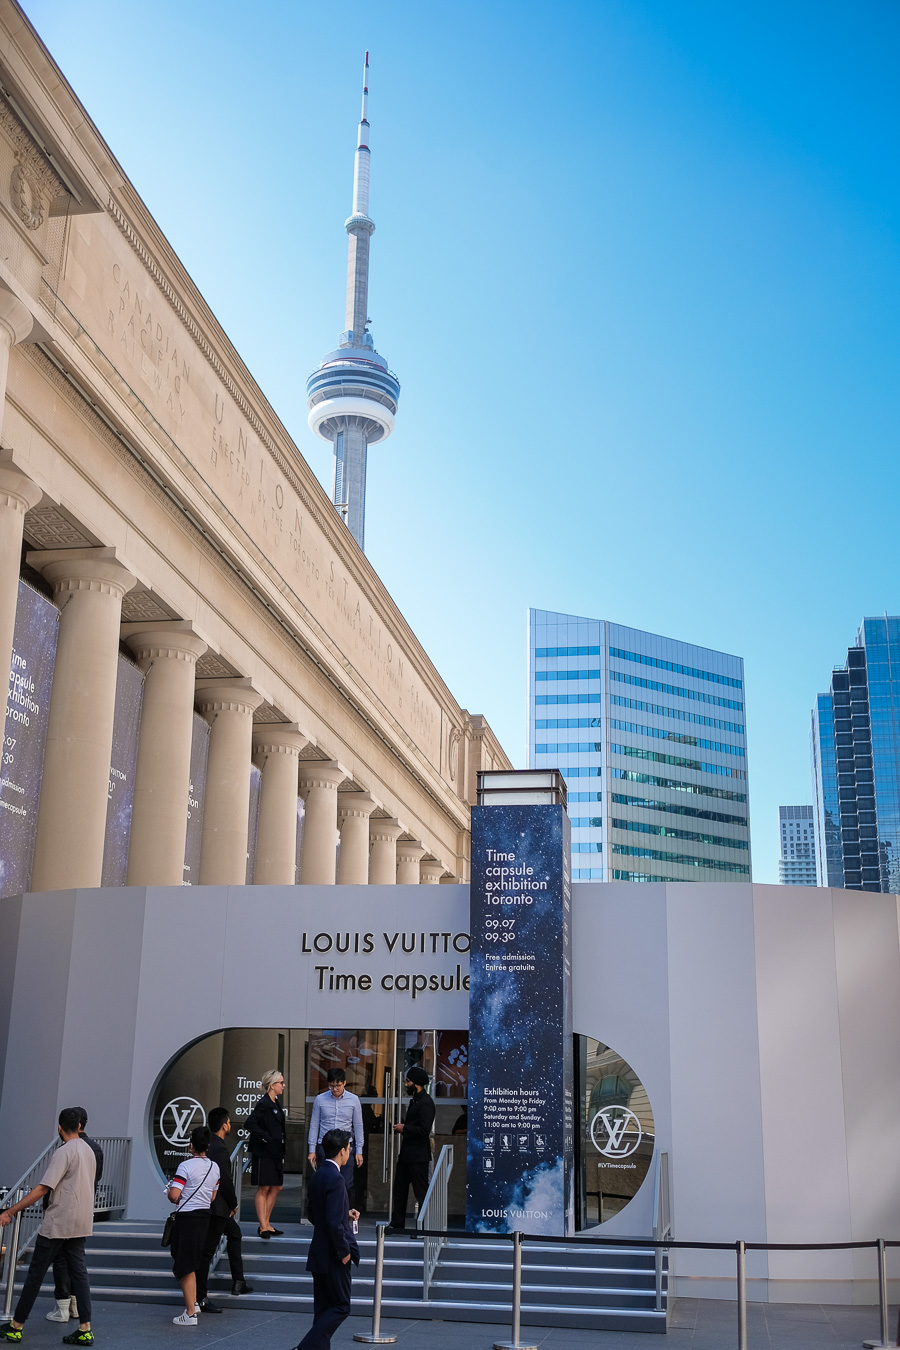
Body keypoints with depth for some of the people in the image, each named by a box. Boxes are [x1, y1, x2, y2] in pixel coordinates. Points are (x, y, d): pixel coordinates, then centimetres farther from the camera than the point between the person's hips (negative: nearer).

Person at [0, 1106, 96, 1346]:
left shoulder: (63, 1153, -15)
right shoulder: (89, 1151, 11)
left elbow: (43, 1189, -22)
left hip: (57, 1224, -7)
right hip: (81, 1223, 8)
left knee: (36, 1273, 3)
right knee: (78, 1273, 7)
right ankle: (85, 1330, 2)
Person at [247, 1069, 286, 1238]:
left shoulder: (276, 1104, 14)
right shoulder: (263, 1104, -14)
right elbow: (250, 1124, -24)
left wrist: (282, 1152, 15)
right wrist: (265, 1137, -21)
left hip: (275, 1153, 9)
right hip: (264, 1153, -9)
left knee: (276, 1188, 11)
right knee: (263, 1189, -2)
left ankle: (266, 1224, 20)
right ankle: (263, 1227, 3)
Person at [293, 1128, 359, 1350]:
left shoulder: (318, 1175, 8)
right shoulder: (335, 1179, -21)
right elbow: (334, 1224, -26)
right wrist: (344, 1251, -14)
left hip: (319, 1255, 9)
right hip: (333, 1257, -9)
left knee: (324, 1309, 14)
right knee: (341, 1307, 0)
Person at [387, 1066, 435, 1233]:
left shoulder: (426, 1103, -17)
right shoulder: (415, 1100, 15)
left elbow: (424, 1129, -24)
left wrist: (404, 1128, -14)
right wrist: (400, 1128, 4)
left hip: (418, 1156, -11)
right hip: (406, 1153, 11)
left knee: (421, 1192, -3)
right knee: (399, 1189, 14)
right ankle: (397, 1224, 23)